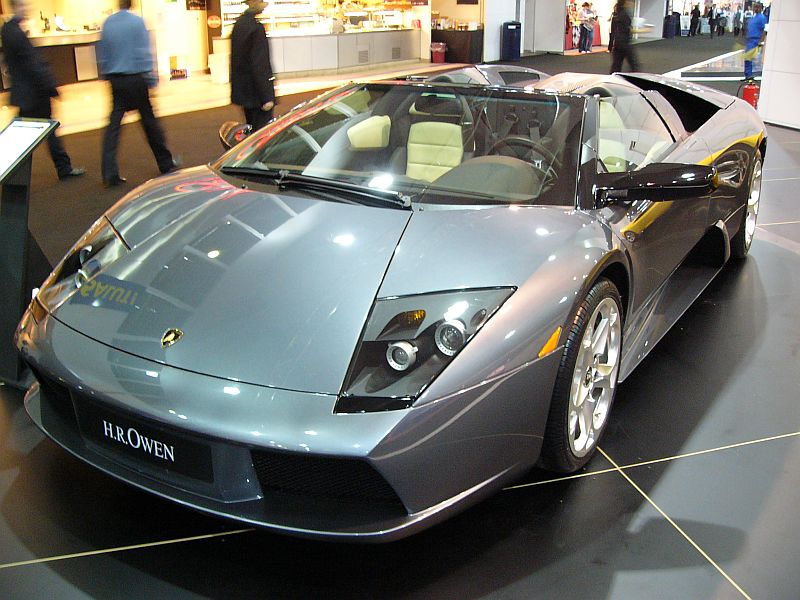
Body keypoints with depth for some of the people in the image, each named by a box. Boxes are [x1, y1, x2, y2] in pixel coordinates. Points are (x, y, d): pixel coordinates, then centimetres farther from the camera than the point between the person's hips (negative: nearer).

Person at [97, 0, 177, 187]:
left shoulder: (107, 23, 5)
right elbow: (144, 52, -10)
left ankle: (110, 174, -4)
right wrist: (151, 79, -6)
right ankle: (165, 163, 22)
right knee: (149, 121, 8)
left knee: (113, 125, 2)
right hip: (135, 78, -4)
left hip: (115, 80, 4)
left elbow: (102, 54, 11)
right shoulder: (136, 21, -8)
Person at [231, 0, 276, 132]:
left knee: (252, 129, 18)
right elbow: (259, 65, -21)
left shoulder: (239, 23, 9)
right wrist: (266, 97, -20)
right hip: (256, 91, -9)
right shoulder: (256, 27, -19)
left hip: (243, 90, 9)